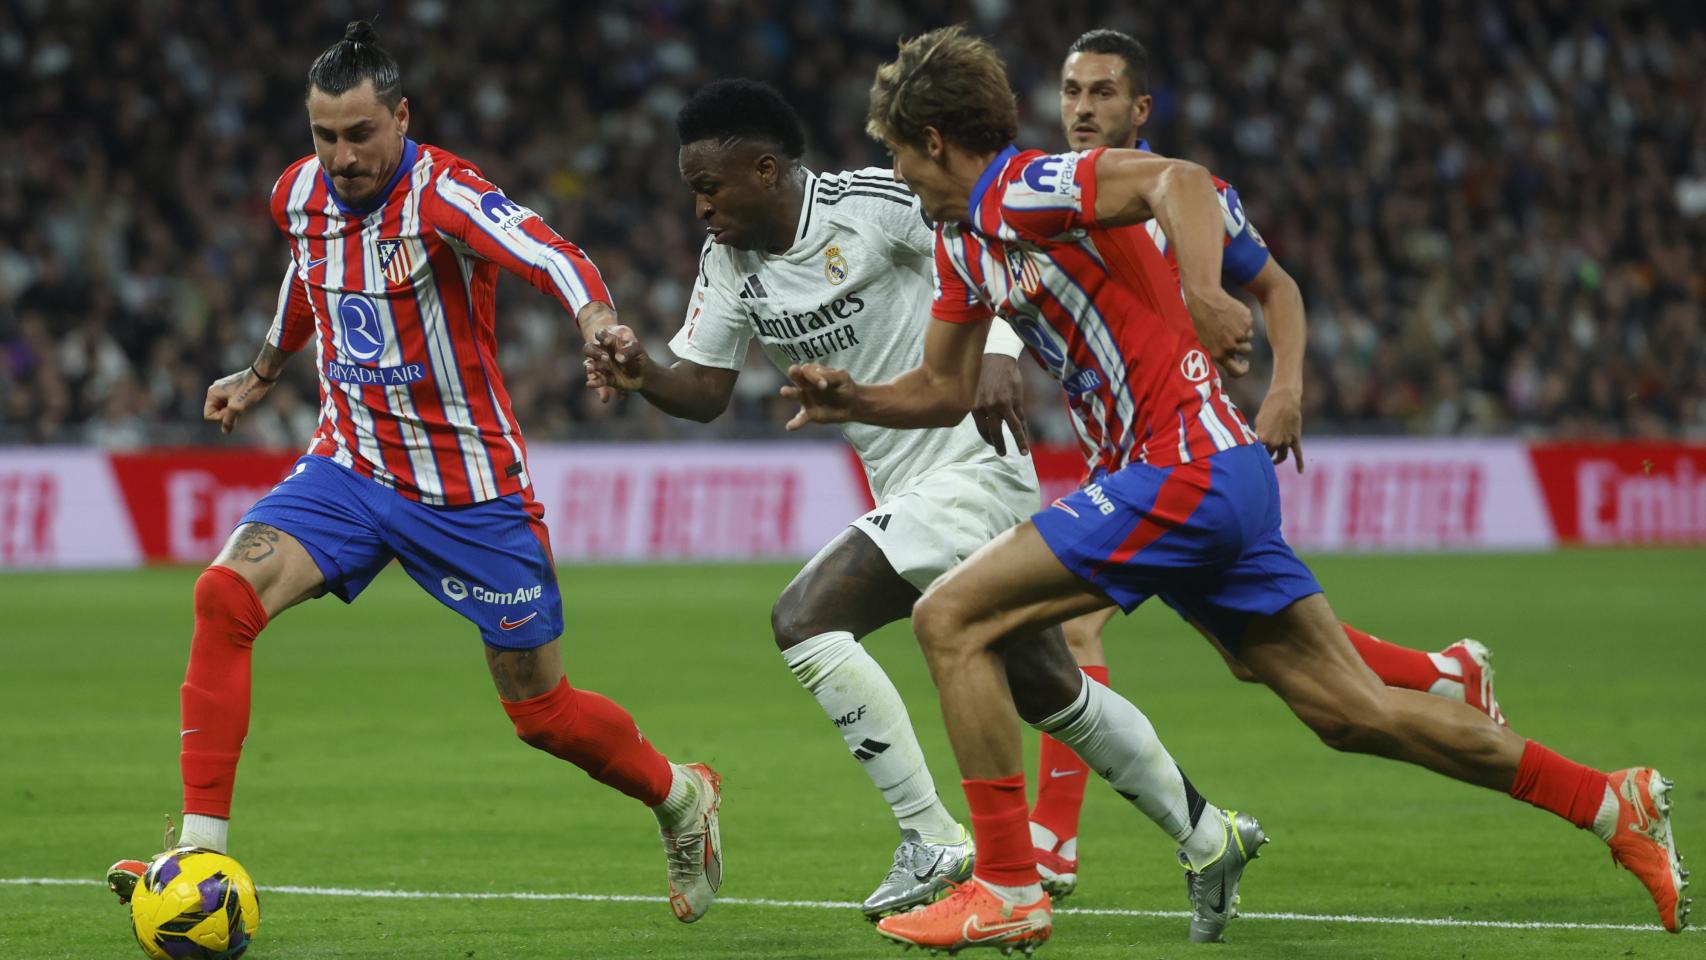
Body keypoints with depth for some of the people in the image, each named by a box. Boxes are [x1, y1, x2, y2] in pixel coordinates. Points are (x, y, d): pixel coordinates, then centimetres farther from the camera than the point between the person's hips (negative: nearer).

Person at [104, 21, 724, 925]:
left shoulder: (441, 194, -21)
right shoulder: (299, 195, -2)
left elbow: (547, 255, -39)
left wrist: (597, 320, -59)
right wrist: (264, 369, 31)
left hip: (469, 489, -5)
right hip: (350, 466, 5)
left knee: (540, 709, 4)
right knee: (225, 594, -21)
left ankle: (681, 796, 35)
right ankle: (200, 853, -18)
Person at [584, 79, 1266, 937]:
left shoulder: (874, 202, -16)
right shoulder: (728, 262, 6)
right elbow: (704, 387, 2)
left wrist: (997, 351, -31)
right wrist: (641, 375, -19)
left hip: (972, 468, -9)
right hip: (908, 486, 9)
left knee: (803, 617, -19)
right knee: (1045, 688, 16)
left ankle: (932, 842, -16)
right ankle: (1208, 838, 30)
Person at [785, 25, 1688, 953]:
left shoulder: (1025, 191, -12)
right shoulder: (963, 241, 17)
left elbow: (1178, 180, -29)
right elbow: (945, 388, 25)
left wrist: (1200, 288, -47)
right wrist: (849, 399, 8)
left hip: (1182, 471, -10)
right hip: (1221, 474, 10)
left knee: (951, 620, -10)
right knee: (1355, 713, 10)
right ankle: (1614, 803, 14)